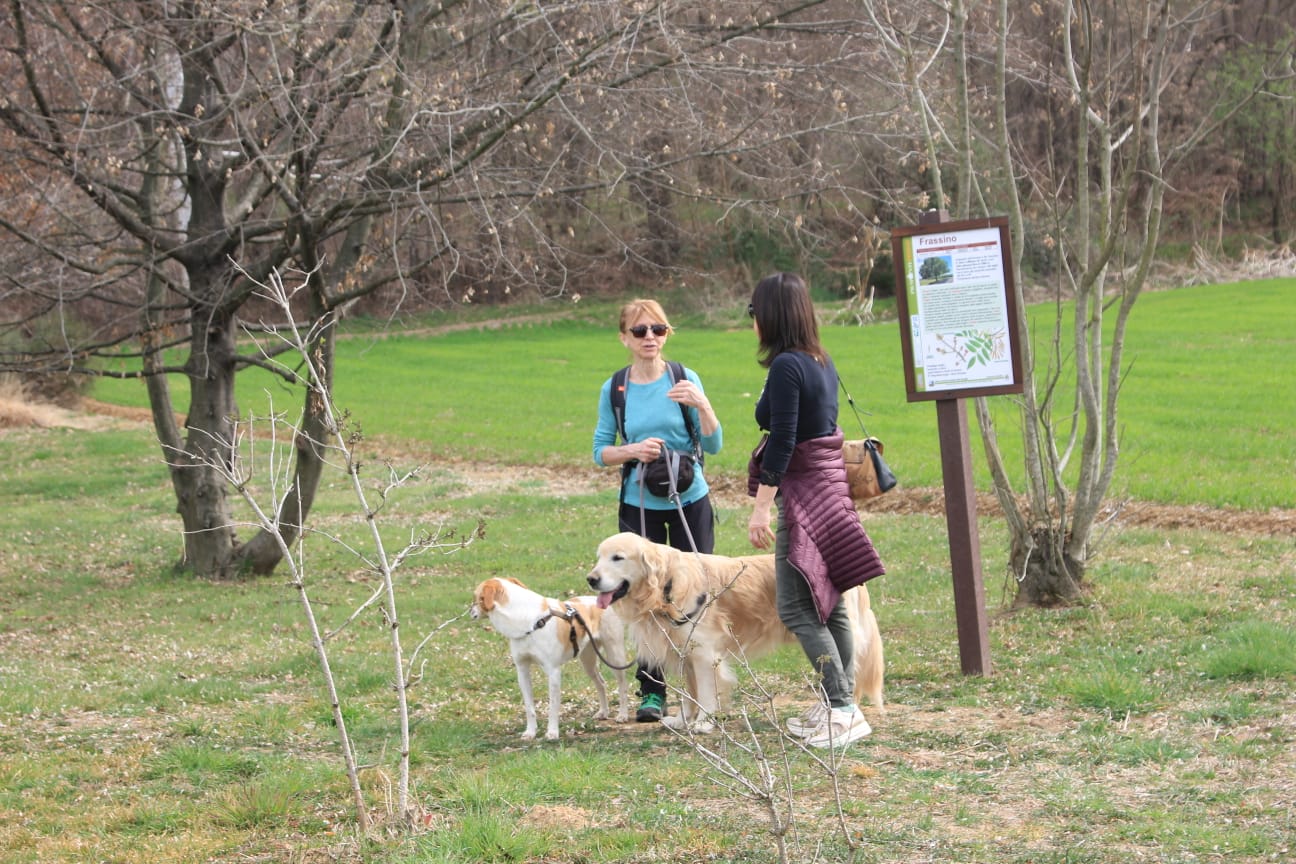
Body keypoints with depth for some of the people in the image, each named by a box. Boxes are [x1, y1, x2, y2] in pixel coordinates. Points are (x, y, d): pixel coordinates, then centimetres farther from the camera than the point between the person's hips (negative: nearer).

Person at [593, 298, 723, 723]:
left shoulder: (684, 380, -4)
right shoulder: (613, 390, 0)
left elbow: (713, 446, -5)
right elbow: (600, 452, 4)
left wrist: (702, 405, -22)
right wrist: (634, 451, -15)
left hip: (690, 501, -1)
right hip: (639, 504, 1)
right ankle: (652, 690, 10)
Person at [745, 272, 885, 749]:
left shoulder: (786, 366, -16)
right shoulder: (821, 361, 11)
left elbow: (782, 443, -20)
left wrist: (761, 508, -17)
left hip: (803, 491, -9)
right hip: (829, 484, 9)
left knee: (797, 607, -7)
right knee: (828, 604, 13)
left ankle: (843, 708, -10)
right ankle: (841, 707, 18)